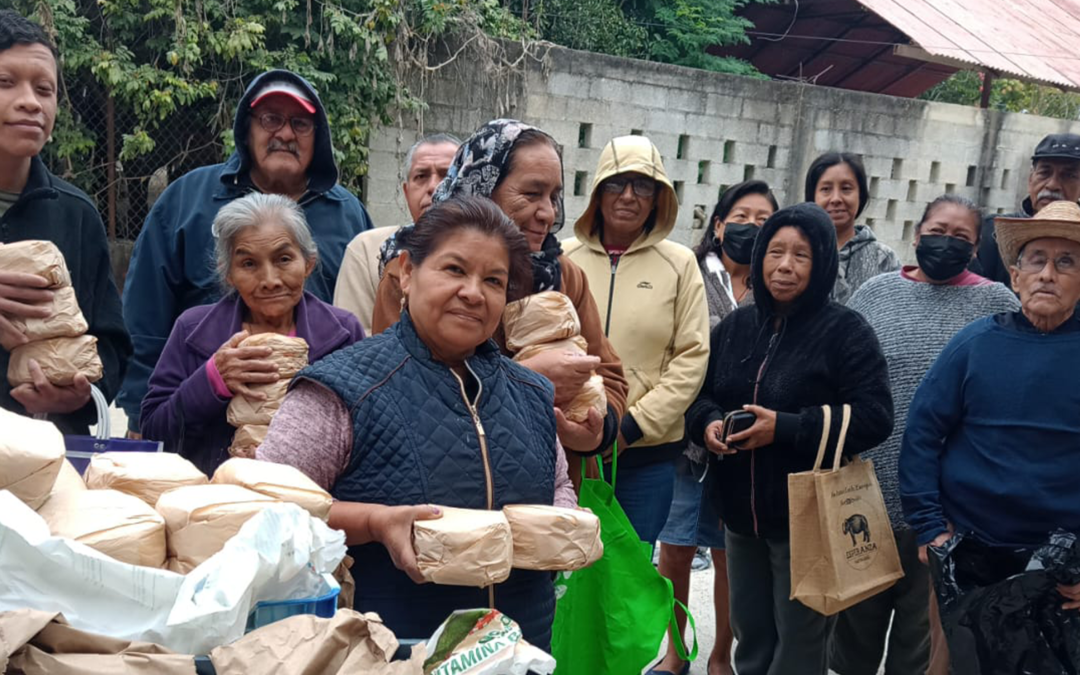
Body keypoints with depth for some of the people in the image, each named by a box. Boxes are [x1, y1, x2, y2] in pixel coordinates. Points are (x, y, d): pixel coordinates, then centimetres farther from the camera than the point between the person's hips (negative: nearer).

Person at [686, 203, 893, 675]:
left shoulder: (846, 331, -11)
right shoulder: (736, 325, 7)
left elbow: (874, 417, -18)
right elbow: (700, 392, 14)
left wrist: (785, 428, -24)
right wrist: (707, 423, -9)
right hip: (740, 515, 5)